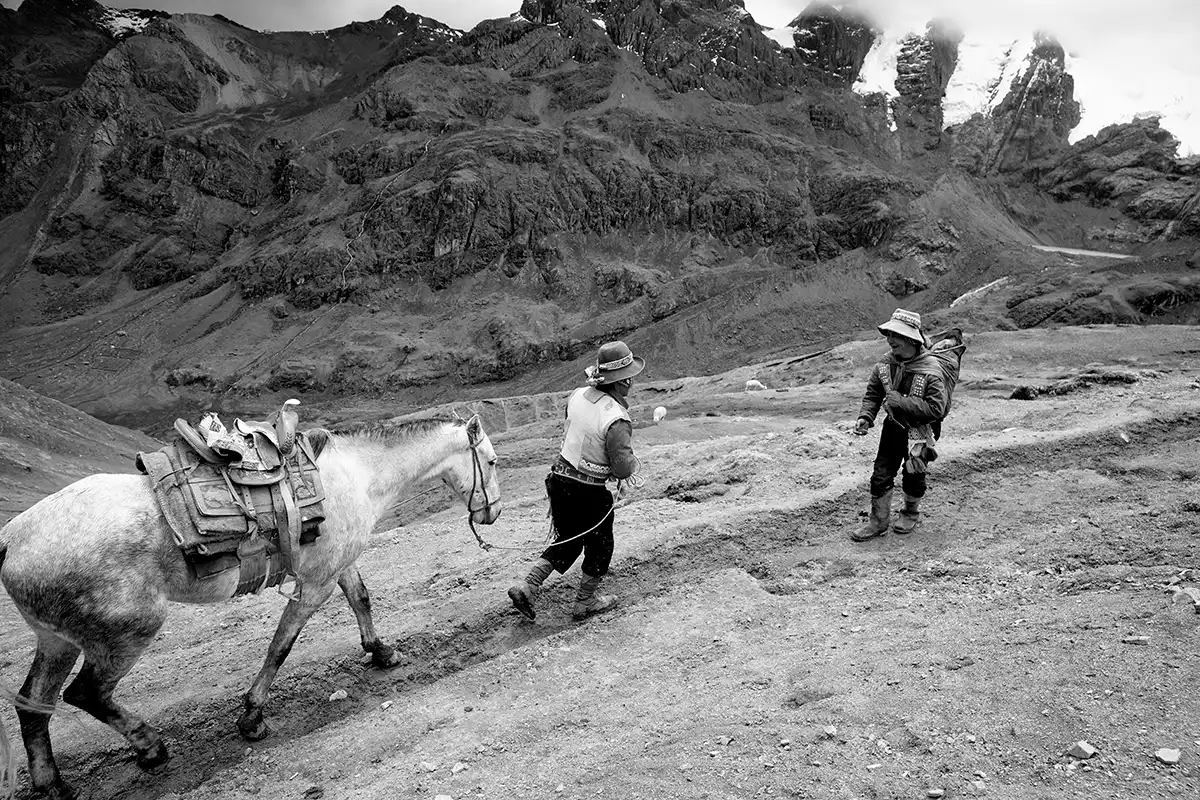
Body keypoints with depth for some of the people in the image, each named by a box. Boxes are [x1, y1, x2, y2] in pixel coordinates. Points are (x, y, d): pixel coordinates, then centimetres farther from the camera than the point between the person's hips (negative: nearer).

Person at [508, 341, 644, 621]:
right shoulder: (616, 419, -25)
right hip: (588, 493, -6)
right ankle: (585, 602, 34)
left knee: (568, 542, 24)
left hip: (559, 480, 7)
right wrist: (636, 462, -1)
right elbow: (624, 469, -23)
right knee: (599, 546, 19)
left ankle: (527, 587, 15)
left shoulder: (578, 395, -4)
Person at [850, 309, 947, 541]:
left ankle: (911, 513, 39)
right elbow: (872, 393, 3)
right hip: (892, 427, 4)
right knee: (881, 475, 4)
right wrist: (865, 417, -15)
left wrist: (900, 402, -30)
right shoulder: (885, 364, -8)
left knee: (913, 476, 13)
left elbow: (936, 409, -26)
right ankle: (878, 521, 18)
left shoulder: (930, 371, -23)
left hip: (919, 432, -4)